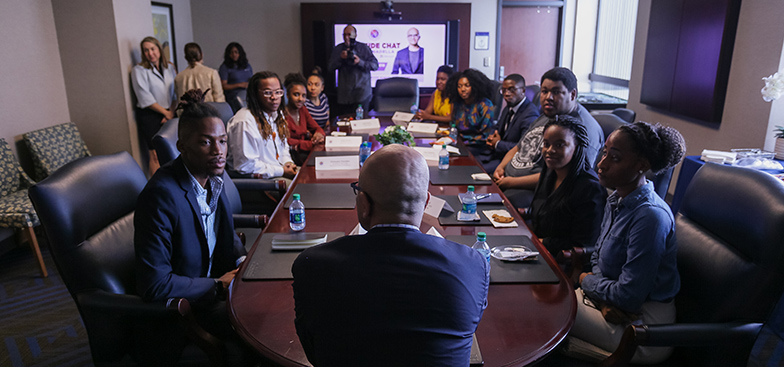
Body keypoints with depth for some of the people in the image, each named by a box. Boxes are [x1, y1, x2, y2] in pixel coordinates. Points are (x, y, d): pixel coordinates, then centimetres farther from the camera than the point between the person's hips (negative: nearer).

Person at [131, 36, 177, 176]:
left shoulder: (169, 67, 12)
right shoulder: (139, 70, -2)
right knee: (155, 155, -6)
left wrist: (171, 112, -3)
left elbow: (175, 94, 10)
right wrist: (166, 112, -6)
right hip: (149, 116, -4)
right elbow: (146, 99, -7)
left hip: (169, 115, 4)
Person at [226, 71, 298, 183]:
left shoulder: (278, 114, 12)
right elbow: (245, 165, -21)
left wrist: (287, 163, 2)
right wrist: (281, 171, -17)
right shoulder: (245, 122, -19)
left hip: (280, 169, 9)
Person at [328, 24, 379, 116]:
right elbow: (330, 68, 5)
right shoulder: (337, 49, 12)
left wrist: (360, 62, -16)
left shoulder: (364, 48, 5)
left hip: (362, 94, -2)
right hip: (344, 95, 2)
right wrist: (340, 58, -11)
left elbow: (375, 65, -1)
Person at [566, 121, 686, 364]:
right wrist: (605, 300, -11)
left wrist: (587, 281, -7)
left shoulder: (650, 217, -27)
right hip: (613, 305, 8)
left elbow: (628, 297, -26)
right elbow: (598, 257, 9)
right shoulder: (616, 200, 1)